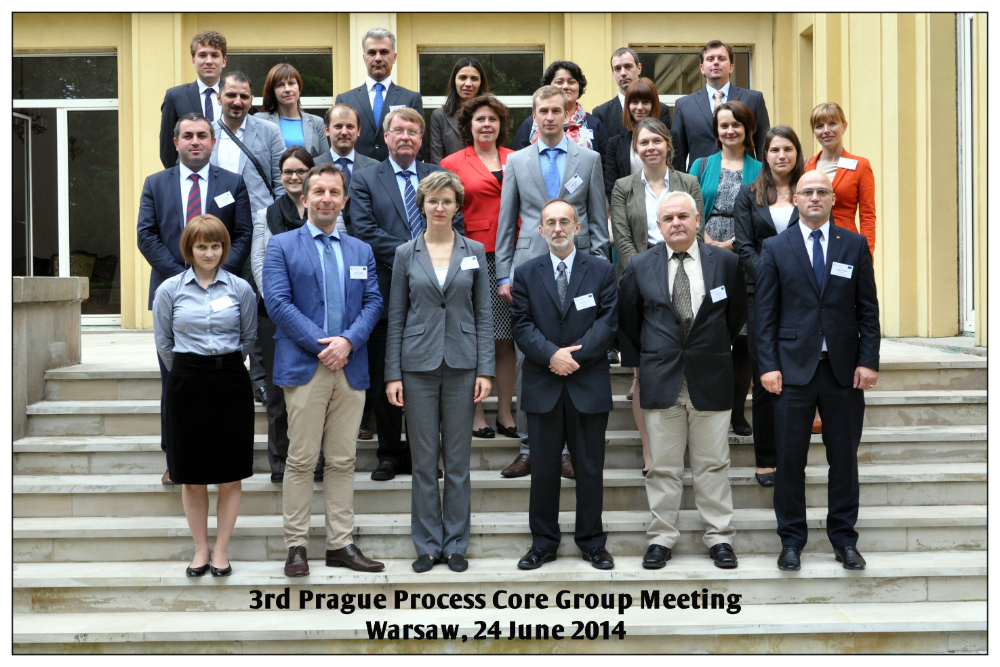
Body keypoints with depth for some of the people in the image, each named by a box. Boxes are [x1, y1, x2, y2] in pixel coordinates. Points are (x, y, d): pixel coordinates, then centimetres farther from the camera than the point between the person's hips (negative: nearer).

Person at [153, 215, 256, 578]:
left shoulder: (240, 288, 2)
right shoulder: (170, 289, 2)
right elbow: (163, 342, 11)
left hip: (231, 382, 0)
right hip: (187, 385, 0)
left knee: (231, 475, 3)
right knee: (192, 476, 6)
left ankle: (221, 551, 14)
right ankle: (201, 549, 18)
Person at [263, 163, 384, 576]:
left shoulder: (361, 252, 16)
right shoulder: (282, 246, 4)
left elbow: (373, 303, 7)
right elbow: (278, 302, -7)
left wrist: (348, 341, -11)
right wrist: (321, 344, -14)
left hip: (351, 367, 4)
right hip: (304, 368, -4)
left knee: (343, 460, 7)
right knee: (301, 460, -1)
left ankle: (341, 545, 12)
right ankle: (296, 546, 6)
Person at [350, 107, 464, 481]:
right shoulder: (365, 181, 5)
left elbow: (455, 225, 5)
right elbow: (365, 230, -7)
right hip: (387, 293, -1)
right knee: (385, 379, 5)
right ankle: (389, 453, 16)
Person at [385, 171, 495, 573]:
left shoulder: (474, 252, 5)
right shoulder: (406, 254, 5)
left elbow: (483, 314, 5)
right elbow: (396, 318, 5)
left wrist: (485, 370, -3)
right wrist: (393, 374, -1)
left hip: (461, 366, 0)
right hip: (419, 365, 0)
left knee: (458, 461, 5)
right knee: (424, 461, 4)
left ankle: (455, 544, 15)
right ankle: (427, 545, 14)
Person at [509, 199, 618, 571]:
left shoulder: (601, 271, 6)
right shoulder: (526, 274, 8)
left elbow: (609, 321, -3)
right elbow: (521, 326, -1)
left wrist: (576, 355, -14)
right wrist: (551, 355, -16)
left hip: (589, 385, -1)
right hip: (542, 386, 1)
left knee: (590, 467, 6)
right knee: (543, 467, 6)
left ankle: (592, 542, 17)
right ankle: (543, 542, 16)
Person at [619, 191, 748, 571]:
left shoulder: (726, 262, 2)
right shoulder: (639, 267, 3)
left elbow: (737, 315, 12)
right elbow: (628, 323, 13)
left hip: (711, 381, 0)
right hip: (661, 382, 0)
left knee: (713, 465, 5)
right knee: (663, 467, 5)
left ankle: (719, 539, 13)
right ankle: (661, 539, 13)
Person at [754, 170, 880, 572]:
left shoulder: (855, 245, 7)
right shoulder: (775, 249, 4)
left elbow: (868, 309, 5)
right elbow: (766, 313, 1)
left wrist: (868, 361, -3)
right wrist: (768, 365, -6)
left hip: (844, 369, 1)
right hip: (794, 368, -1)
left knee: (844, 457, 7)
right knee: (790, 459, 3)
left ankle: (844, 539, 18)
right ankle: (792, 539, 14)